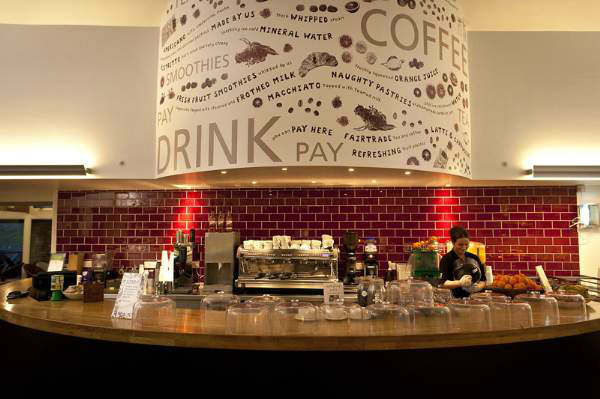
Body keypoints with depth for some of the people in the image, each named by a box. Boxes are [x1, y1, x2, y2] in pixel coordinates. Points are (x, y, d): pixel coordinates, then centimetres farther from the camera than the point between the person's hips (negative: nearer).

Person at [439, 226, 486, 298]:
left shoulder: (474, 258, 16)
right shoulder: (446, 259, -1)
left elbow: (483, 280, 19)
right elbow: (443, 283, -8)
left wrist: (479, 286, -3)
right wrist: (460, 283, -25)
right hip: (457, 300, -5)